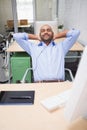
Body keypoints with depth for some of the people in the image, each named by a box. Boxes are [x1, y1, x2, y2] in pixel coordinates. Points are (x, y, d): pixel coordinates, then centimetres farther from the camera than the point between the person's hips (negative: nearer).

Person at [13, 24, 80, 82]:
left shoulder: (61, 46, 22)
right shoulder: (33, 47, 22)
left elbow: (76, 32, 20)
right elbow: (16, 36, 21)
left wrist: (56, 36, 24)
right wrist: (37, 37, 24)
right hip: (40, 84, -1)